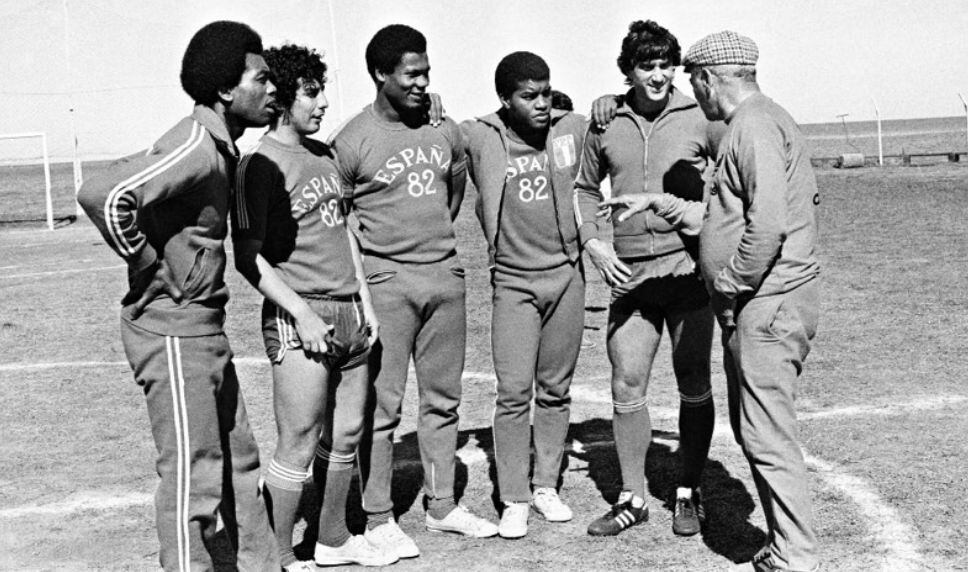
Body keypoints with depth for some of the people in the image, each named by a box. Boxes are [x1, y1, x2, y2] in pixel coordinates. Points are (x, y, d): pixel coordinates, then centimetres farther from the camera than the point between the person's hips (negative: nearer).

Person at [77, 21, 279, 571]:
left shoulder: (221, 146, 10)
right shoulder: (195, 145, -20)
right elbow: (102, 194, -34)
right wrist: (148, 267, -21)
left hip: (206, 327, 10)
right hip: (173, 330, -10)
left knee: (239, 459, 18)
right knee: (194, 477, -3)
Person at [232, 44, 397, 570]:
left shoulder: (323, 154, 14)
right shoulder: (261, 165, -11)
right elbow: (248, 256, -15)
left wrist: (364, 300, 17)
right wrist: (301, 313, -18)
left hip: (348, 313, 8)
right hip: (299, 316, -8)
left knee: (346, 434, 15)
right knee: (298, 445, -4)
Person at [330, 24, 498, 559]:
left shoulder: (444, 129, 8)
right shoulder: (353, 139, -8)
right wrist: (371, 255, -3)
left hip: (445, 274, 6)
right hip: (385, 281, -5)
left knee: (442, 398, 12)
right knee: (382, 404, -2)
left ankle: (442, 505, 24)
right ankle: (377, 519, 9)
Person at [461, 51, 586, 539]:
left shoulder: (573, 129, 0)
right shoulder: (478, 138, -9)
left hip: (567, 275, 3)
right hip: (514, 282, -2)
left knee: (555, 390, 10)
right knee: (514, 393, -5)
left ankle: (546, 487, 24)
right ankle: (514, 501, 7)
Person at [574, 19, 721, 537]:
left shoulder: (699, 116, -3)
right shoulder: (606, 122, 6)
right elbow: (586, 187, 18)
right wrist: (594, 244, 5)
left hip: (686, 268, -2)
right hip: (628, 276, 3)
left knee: (693, 386, 5)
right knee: (626, 387, 4)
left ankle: (688, 494, 20)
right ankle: (633, 498, 18)